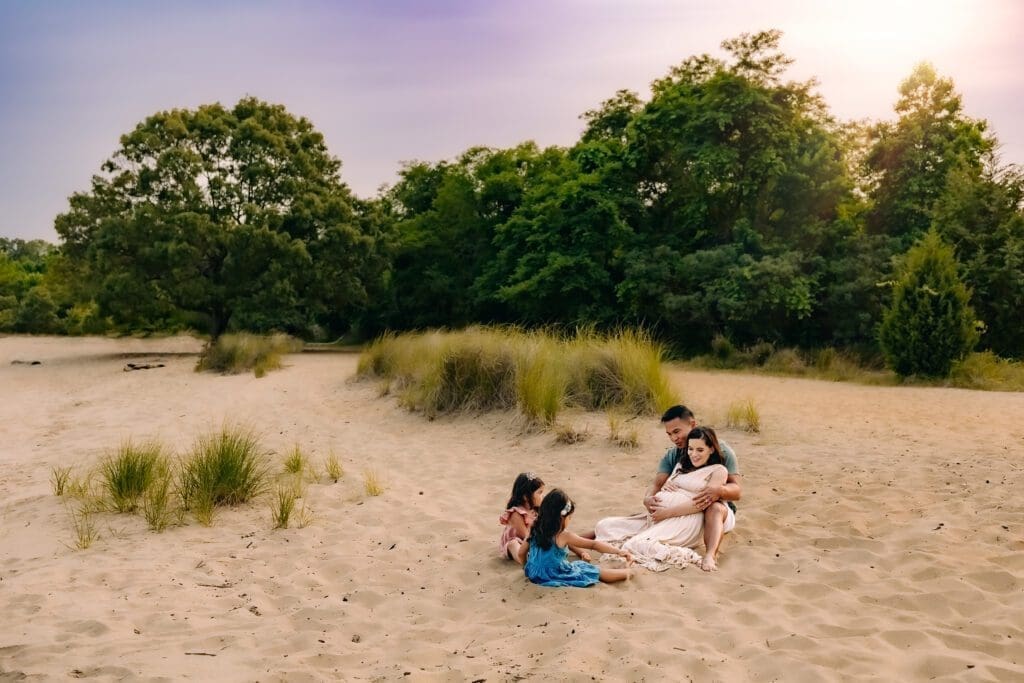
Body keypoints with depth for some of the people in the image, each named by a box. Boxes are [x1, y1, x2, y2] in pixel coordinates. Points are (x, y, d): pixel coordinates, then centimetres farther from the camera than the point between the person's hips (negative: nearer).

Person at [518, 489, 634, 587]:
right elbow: (593, 545, -14)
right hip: (555, 576, -7)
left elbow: (521, 553, 6)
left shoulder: (535, 530, -2)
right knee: (596, 572, 8)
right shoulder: (564, 535, -17)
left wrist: (528, 569, 25)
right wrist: (619, 551, -9)